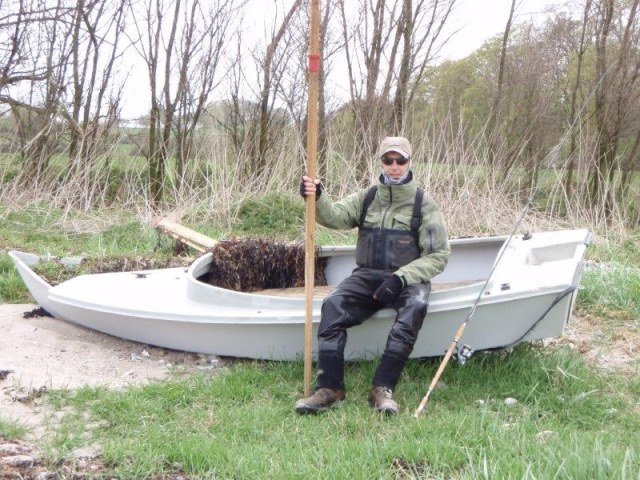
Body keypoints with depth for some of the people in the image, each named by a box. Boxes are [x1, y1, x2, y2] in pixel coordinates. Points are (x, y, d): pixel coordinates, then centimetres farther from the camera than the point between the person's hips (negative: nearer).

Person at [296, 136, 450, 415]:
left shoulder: (423, 204, 3)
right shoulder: (366, 198, 12)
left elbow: (438, 255, -4)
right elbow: (335, 216, -7)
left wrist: (401, 278, -17)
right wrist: (317, 198, -30)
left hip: (407, 279, -2)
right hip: (367, 276, 2)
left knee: (415, 306, -36)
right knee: (333, 305, -26)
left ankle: (382, 388, -35)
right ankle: (329, 389, -26)